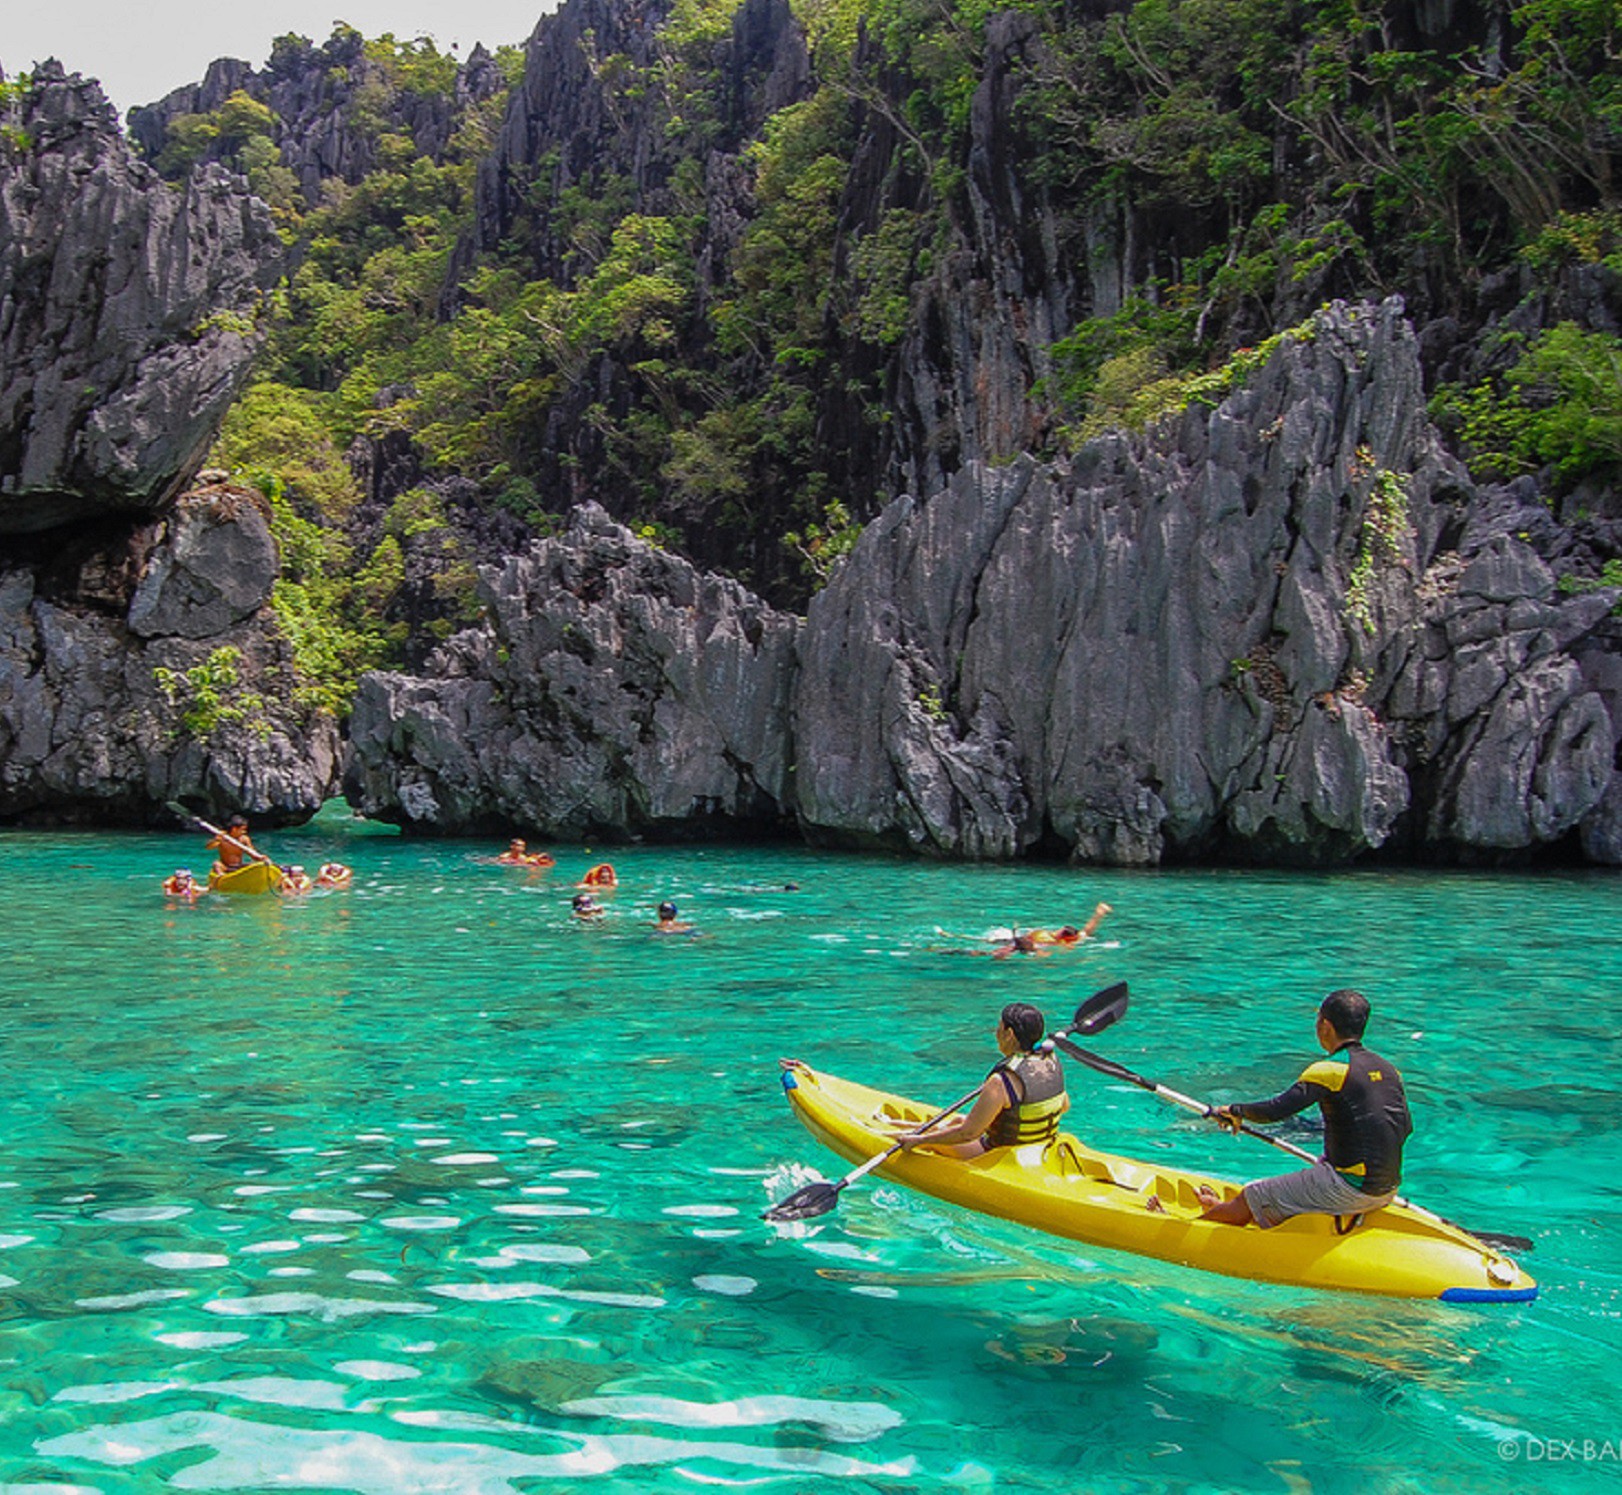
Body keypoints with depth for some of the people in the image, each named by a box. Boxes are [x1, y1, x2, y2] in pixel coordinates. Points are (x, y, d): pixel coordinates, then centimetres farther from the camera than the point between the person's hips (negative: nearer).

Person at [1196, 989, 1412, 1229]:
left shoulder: (1330, 1070, -16)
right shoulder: (1389, 1069, 7)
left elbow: (1275, 1111, -20)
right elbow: (1406, 1128, 16)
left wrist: (1236, 1111, -2)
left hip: (1348, 1189, -8)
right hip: (1387, 1192, 8)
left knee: (1249, 1198, 7)